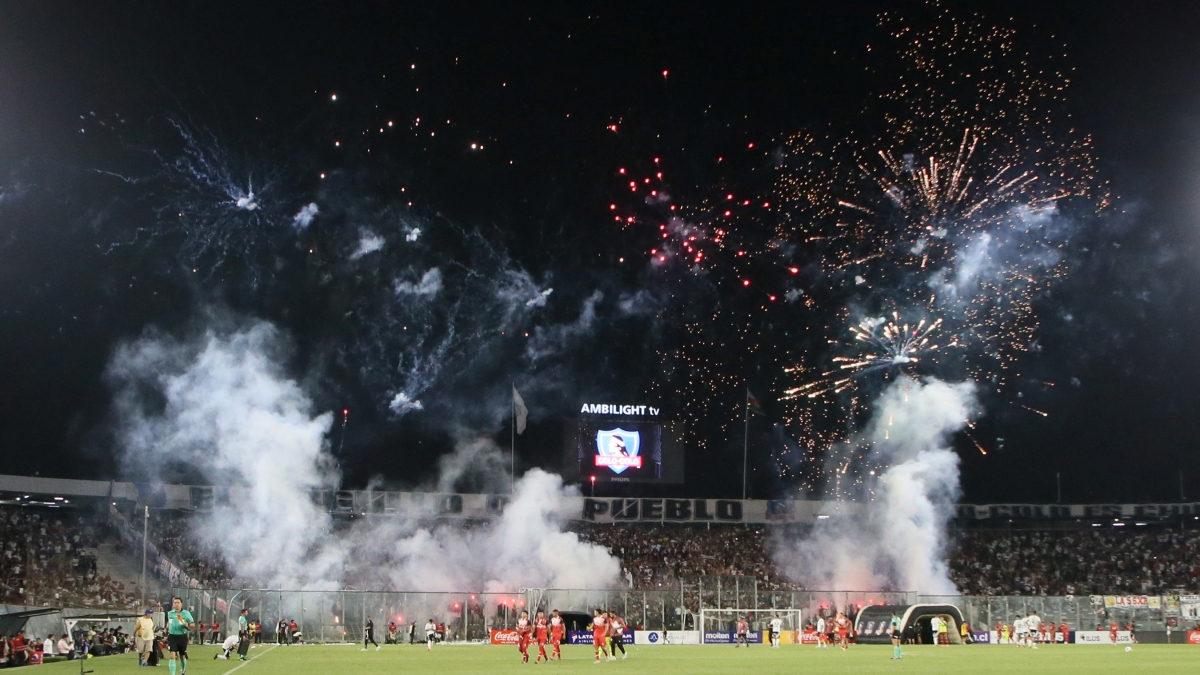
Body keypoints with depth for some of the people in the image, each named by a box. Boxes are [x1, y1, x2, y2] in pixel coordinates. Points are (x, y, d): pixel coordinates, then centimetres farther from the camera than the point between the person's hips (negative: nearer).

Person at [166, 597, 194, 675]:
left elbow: (193, 624, -1)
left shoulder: (186, 613, -5)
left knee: (182, 656, 15)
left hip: (182, 637, -1)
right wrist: (167, 630, 21)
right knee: (172, 656, -15)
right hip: (172, 637, 1)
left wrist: (188, 625, -21)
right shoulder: (170, 613, 4)